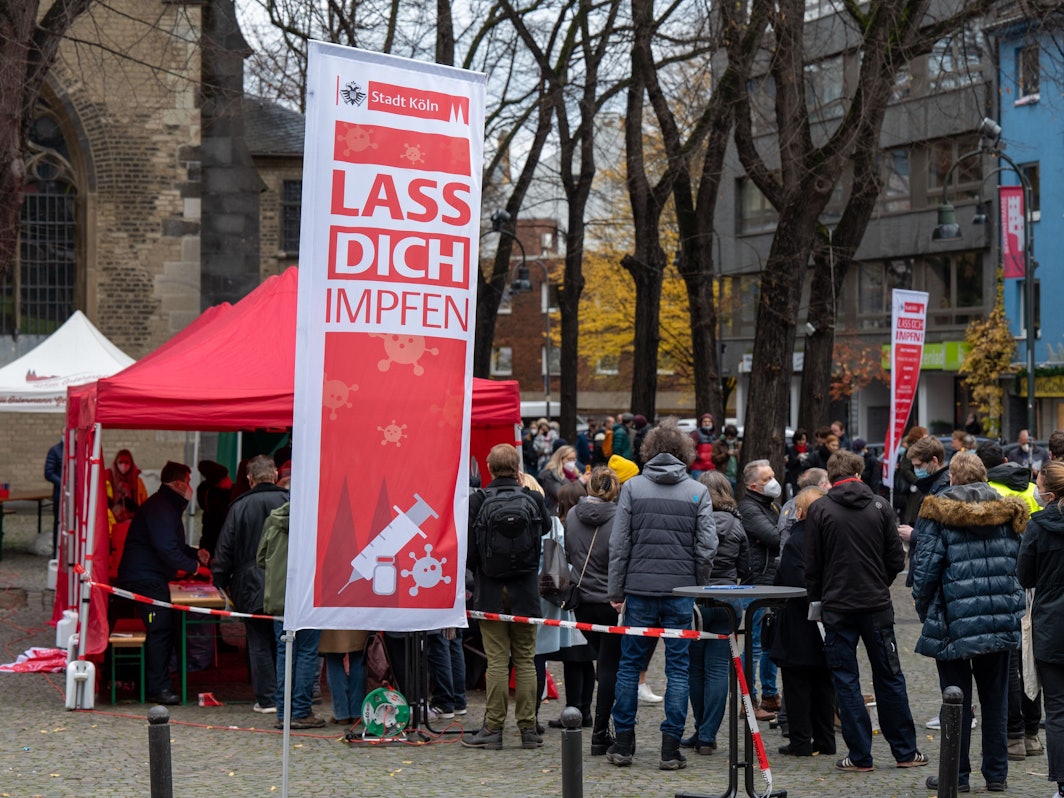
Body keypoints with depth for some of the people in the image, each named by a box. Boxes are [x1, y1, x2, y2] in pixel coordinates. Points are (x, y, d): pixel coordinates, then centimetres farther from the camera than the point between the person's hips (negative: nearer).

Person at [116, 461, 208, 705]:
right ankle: (158, 688, -11)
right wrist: (192, 565, -13)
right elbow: (166, 548, -24)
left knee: (167, 628, 11)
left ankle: (156, 683, 16)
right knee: (160, 629, -12)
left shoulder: (168, 506, 20)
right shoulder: (160, 508, -16)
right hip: (144, 578, -11)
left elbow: (173, 545, 29)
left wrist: (195, 553, 14)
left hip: (153, 579, 11)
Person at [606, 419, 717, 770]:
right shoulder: (698, 492, 1)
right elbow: (707, 547, -2)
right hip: (681, 592, 0)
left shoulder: (632, 487, 1)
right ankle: (670, 748, 2)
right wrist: (698, 587, 10)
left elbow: (619, 544, -1)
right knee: (678, 668, 4)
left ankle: (623, 743, 12)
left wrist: (616, 590, 5)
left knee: (630, 664, 10)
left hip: (640, 588, 0)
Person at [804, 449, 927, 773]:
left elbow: (812, 563, -3)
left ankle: (860, 755, 3)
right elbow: (896, 557, 3)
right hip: (877, 605, 2)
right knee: (889, 676, 11)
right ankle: (905, 751, 16)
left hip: (837, 606, -2)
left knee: (846, 680, 4)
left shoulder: (819, 509, -5)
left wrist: (817, 598, 12)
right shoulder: (879, 506, 1)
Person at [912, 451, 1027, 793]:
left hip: (956, 621, -4)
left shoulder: (940, 513, -6)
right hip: (1001, 620, 4)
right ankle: (996, 774, 15)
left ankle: (956, 774, 8)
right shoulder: (1006, 511, 6)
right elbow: (1018, 563, 11)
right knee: (995, 698, 12)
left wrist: (923, 608, 5)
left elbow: (927, 566, -8)